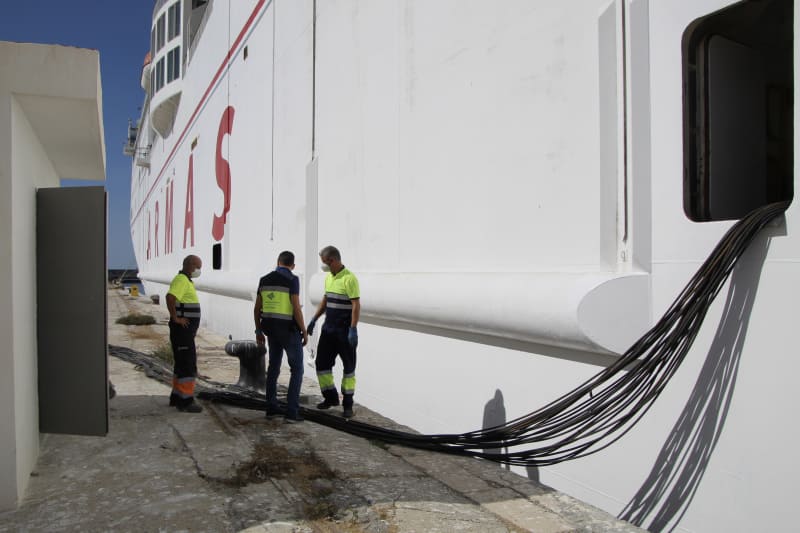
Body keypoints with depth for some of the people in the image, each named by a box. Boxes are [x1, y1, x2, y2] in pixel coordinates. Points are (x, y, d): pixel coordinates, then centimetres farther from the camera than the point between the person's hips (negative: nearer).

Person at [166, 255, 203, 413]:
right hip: (182, 330, -10)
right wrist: (175, 318, -23)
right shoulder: (181, 280, -15)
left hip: (186, 331, 10)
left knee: (182, 364, 16)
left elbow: (173, 298, 33)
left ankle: (177, 397, 24)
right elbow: (170, 297, -33)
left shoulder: (185, 280, 17)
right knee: (188, 366, -7)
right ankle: (186, 401, -4)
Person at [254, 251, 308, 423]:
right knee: (297, 370, 3)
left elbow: (257, 309, 7)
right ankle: (292, 412, -2)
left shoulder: (264, 280, 3)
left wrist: (259, 332, 17)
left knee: (273, 366, 20)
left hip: (272, 329, 6)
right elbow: (296, 308, -21)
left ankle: (271, 408, 24)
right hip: (289, 330, -6)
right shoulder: (292, 280, -16)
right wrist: (304, 332, -10)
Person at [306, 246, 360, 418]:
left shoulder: (349, 278, -16)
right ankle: (331, 397, 26)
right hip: (328, 328, 8)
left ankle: (347, 404, 13)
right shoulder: (329, 277, 10)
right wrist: (314, 319, 17)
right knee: (322, 363, 10)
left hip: (345, 331, -8)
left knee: (348, 366, 3)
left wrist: (353, 330, -24)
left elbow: (356, 305, -19)